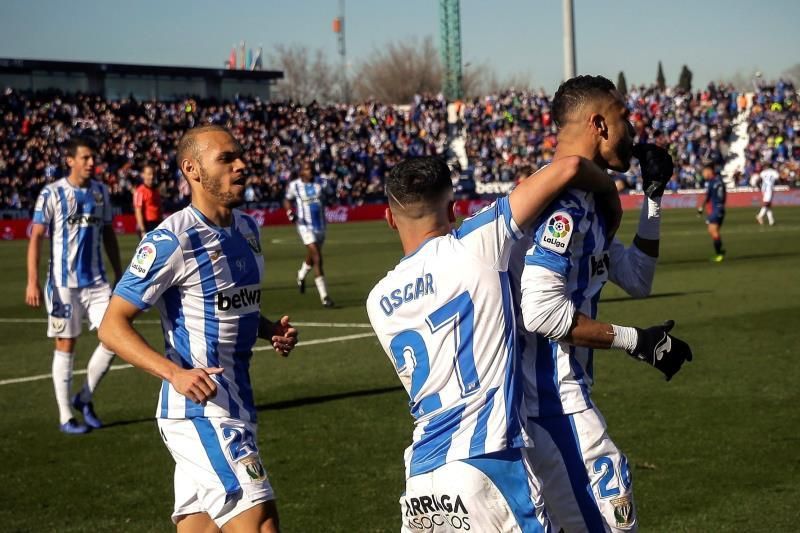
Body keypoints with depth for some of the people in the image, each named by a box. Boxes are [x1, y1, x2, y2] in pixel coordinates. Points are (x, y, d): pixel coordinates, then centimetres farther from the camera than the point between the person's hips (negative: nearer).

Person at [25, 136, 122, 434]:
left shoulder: (100, 192, 8)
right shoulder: (52, 194, -7)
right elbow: (36, 238, -9)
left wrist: (118, 275, 15)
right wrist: (32, 282, -16)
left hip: (97, 281, 5)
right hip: (64, 283, -5)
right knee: (66, 345, 1)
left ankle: (85, 399, 16)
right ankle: (65, 416, 11)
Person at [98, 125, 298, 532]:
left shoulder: (247, 229, 12)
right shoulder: (173, 240, -15)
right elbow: (112, 326, -15)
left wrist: (271, 330, 7)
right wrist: (175, 373, -29)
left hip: (236, 406, 9)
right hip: (201, 411, -9)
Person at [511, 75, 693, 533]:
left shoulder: (586, 202, 15)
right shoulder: (564, 201, -17)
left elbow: (637, 279, 24)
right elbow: (541, 312, -25)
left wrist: (654, 198, 18)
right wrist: (636, 341, -18)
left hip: (555, 393, 11)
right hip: (552, 397, -11)